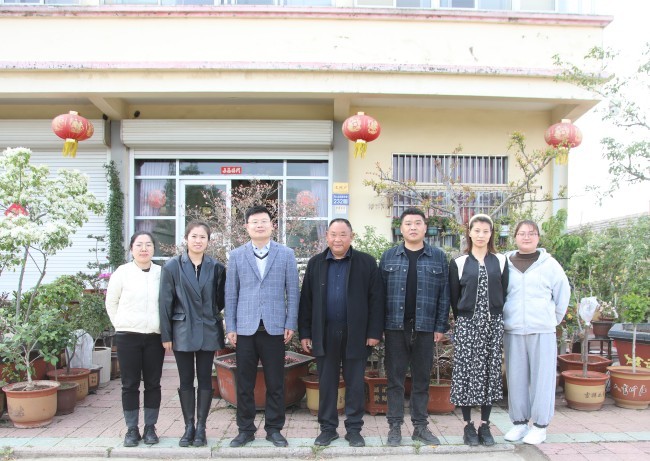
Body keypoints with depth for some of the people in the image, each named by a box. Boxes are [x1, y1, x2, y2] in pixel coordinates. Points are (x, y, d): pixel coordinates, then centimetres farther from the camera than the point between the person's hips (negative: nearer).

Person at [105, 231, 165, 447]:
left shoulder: (162, 273, -1)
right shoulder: (122, 272, 0)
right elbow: (111, 303, 9)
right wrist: (121, 324, 6)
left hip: (155, 337, 1)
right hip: (127, 336, 0)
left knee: (153, 384, 6)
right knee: (130, 384, 5)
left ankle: (150, 428, 18)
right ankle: (132, 429, 15)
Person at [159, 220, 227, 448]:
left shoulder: (217, 267, 0)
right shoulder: (173, 266, -2)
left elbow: (221, 300, 9)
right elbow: (166, 302, -2)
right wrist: (166, 335, -4)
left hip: (208, 332, 0)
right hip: (182, 331, 0)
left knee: (205, 379, 5)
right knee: (186, 380, 7)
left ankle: (201, 428, 15)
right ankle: (189, 427, 17)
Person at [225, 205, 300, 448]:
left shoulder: (286, 254, 4)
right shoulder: (236, 255, 7)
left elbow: (292, 292, 3)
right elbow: (231, 294, 6)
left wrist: (291, 324, -4)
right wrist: (230, 327, 0)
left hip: (275, 327, -1)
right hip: (245, 328, 1)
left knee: (275, 383, 6)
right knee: (244, 383, 7)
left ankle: (274, 429, 20)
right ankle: (245, 429, 21)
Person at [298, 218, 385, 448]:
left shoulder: (366, 263, 0)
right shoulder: (315, 263, 6)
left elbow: (376, 299, -2)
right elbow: (306, 300, 6)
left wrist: (374, 332, -7)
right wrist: (304, 333, 2)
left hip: (356, 334, -2)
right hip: (324, 334, 2)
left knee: (355, 384, 7)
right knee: (326, 384, 9)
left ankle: (354, 429, 19)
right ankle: (327, 427, 21)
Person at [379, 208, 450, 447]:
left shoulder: (438, 257, 4)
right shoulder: (389, 256, 4)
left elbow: (444, 294, 3)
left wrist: (441, 326, -2)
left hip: (425, 328, 0)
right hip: (395, 327, 0)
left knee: (422, 378, 9)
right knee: (395, 378, 6)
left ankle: (420, 426, 20)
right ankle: (395, 426, 15)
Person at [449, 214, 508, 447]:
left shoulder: (500, 261, 6)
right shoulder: (459, 263, 2)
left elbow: (504, 293, 8)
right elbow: (454, 297, 5)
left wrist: (496, 319, 4)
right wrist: (462, 321, 4)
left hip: (493, 324, 2)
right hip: (467, 324, -1)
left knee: (490, 372, 5)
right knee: (466, 373, 0)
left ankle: (485, 424, 15)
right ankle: (468, 425, 11)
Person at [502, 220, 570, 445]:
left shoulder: (549, 264, 2)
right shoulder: (505, 264, 5)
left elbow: (563, 294, 9)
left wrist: (553, 320, 10)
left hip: (542, 331, -2)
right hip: (513, 331, 2)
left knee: (542, 377, 2)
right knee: (516, 378, 7)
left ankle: (540, 425, 13)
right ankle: (519, 422, 19)